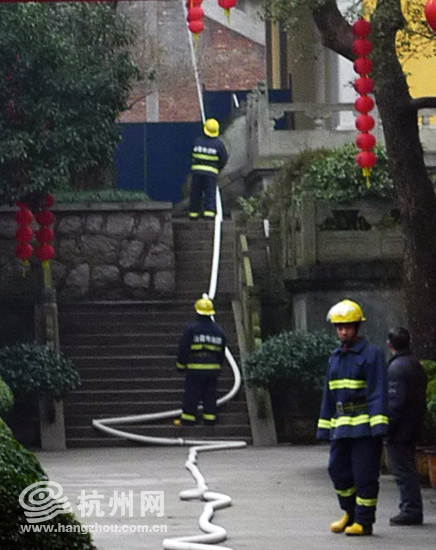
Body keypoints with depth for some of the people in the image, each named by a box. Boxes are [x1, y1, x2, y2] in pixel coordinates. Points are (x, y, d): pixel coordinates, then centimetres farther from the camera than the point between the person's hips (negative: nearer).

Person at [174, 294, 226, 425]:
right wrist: (218, 366, 25)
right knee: (210, 395, 10)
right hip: (213, 367, 4)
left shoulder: (192, 328, -8)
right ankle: (210, 418, 9)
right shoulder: (218, 330, 9)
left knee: (191, 395, 0)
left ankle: (187, 419, 3)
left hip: (195, 367, -4)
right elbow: (221, 351, 16)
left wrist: (181, 365, 4)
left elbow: (183, 348, -7)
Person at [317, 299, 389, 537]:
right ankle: (350, 513, 25)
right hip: (341, 426, 7)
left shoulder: (371, 354, -6)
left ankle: (364, 521, 2)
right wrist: (325, 427, 16)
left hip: (365, 426, -7)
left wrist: (379, 427, -19)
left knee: (364, 474, -4)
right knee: (338, 470, 7)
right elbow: (329, 395, 21)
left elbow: (378, 392, -12)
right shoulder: (335, 358, 16)